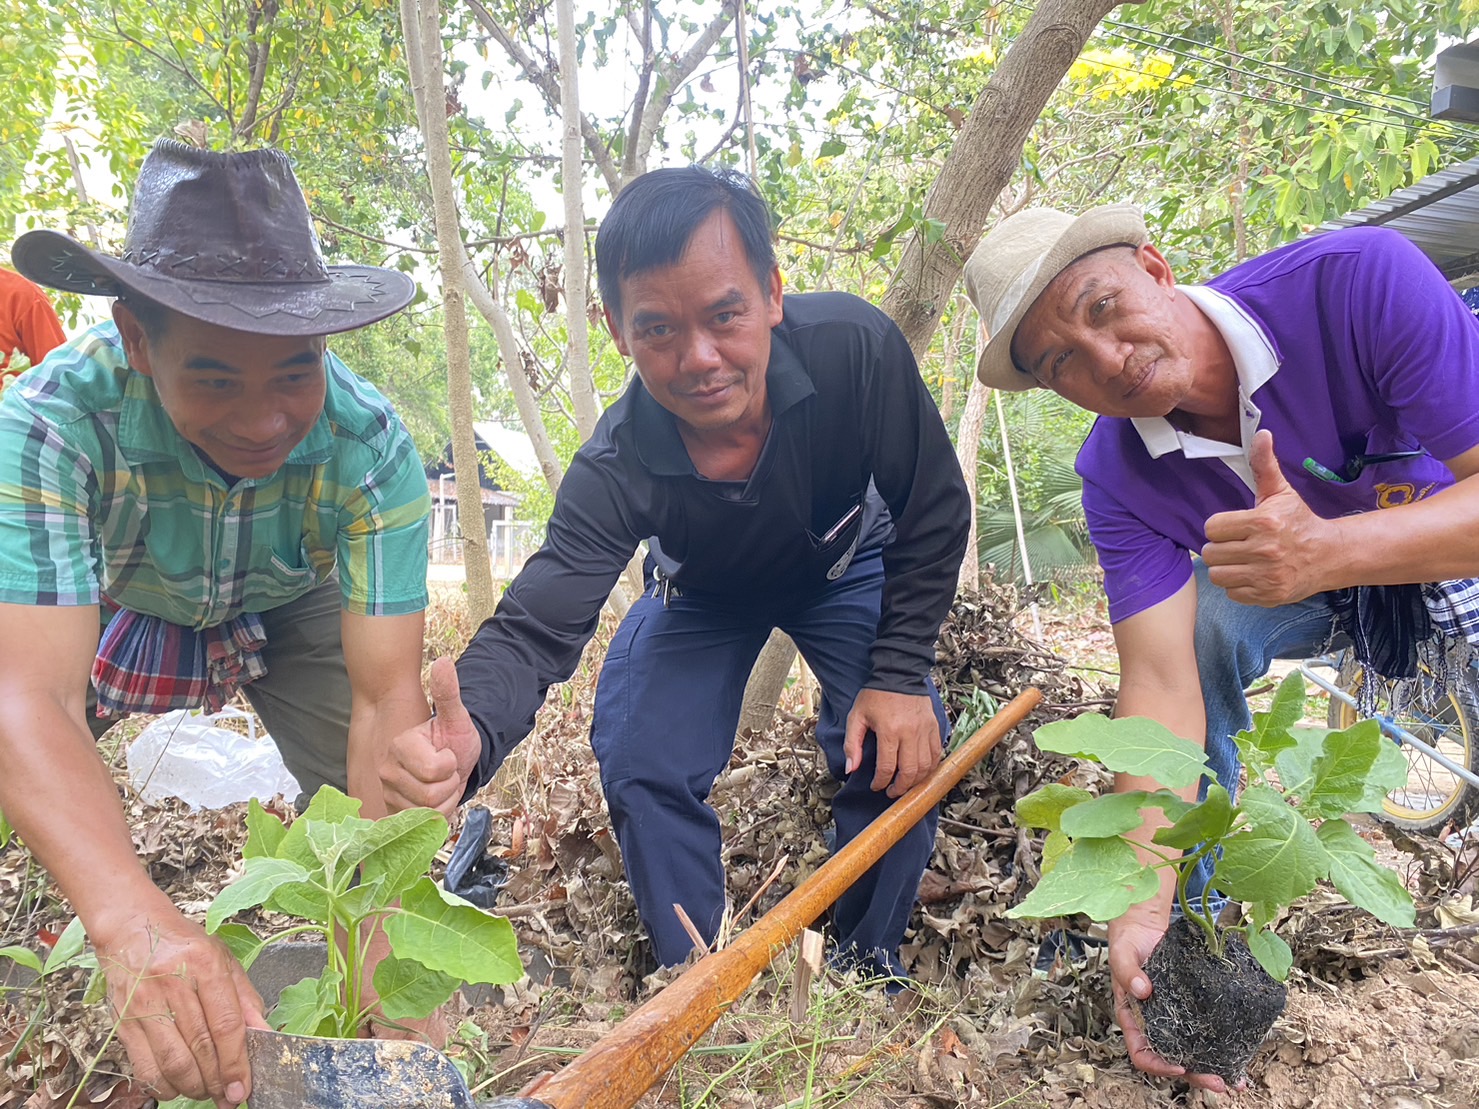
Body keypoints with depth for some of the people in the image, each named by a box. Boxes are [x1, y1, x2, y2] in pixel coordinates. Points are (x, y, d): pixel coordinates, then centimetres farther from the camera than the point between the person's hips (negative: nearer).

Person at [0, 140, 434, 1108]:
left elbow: (386, 697, -34)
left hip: (293, 615, 0)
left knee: (369, 817, -17)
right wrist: (134, 919, -63)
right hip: (106, 612, 1)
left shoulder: (371, 446, -34)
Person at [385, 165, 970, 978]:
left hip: (846, 564, 0)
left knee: (896, 746, -19)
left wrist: (900, 674, -26)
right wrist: (467, 738, -63)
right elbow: (535, 626, -40)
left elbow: (934, 515, -23)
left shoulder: (856, 349, -38)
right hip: (704, 592, 1)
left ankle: (869, 961, 10)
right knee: (640, 762, -14)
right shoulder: (615, 470, -37)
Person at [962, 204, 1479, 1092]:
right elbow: (1160, 680, -29)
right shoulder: (1119, 478, -23)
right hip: (1314, 584, 2)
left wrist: (1330, 549, -52)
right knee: (1194, 620, -25)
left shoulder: (1359, 281, -32)